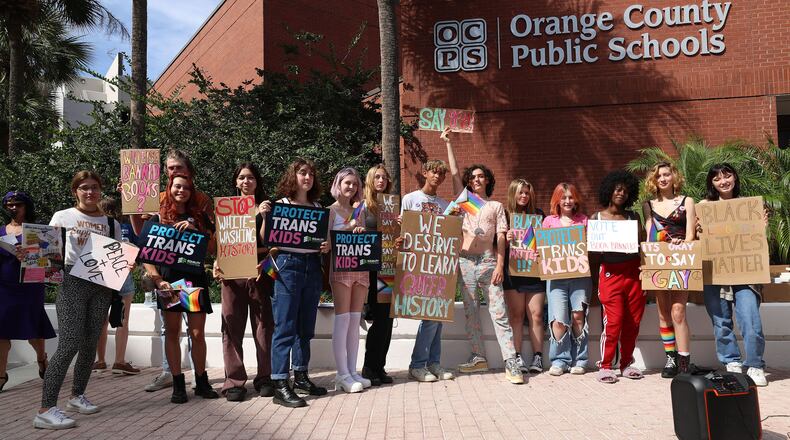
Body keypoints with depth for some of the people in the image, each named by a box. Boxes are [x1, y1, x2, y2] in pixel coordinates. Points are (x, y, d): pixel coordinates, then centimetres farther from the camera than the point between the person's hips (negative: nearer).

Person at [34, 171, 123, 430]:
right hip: (71, 282, -3)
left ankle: (77, 396, 24)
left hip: (102, 285, 4)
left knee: (90, 344, 6)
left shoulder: (112, 223, 13)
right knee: (70, 344, -15)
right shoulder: (62, 217, 6)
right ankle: (46, 409, -12)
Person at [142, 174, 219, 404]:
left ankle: (201, 382, 16)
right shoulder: (158, 219, 6)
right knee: (172, 332, 1)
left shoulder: (199, 217, 12)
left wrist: (195, 230, -8)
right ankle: (178, 385, 10)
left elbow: (212, 248, 6)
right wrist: (157, 280, -11)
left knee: (198, 333, 3)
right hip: (169, 280, -1)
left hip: (195, 279, 1)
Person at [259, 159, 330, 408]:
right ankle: (280, 385, -4)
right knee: (285, 327, -6)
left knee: (306, 326, 12)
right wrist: (264, 217, -17)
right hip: (288, 265, -5)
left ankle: (301, 376, 24)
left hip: (312, 266, 6)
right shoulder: (281, 205, 0)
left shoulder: (318, 207, 15)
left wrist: (327, 246, -2)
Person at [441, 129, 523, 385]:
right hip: (466, 261, 2)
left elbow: (501, 238, 4)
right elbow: (454, 173, 6)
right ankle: (478, 358, 15)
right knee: (470, 312, 5)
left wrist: (500, 265, -6)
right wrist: (448, 144, 3)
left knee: (499, 313, -6)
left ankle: (511, 363, -8)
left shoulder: (496, 206, 11)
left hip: (489, 262, -2)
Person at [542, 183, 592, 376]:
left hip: (579, 273, 0)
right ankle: (559, 360, 3)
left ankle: (579, 359, 5)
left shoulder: (583, 220, 13)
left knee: (578, 315, -8)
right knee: (558, 319, -9)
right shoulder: (549, 221, 12)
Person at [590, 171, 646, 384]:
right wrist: (601, 252, -14)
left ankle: (626, 363, 20)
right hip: (610, 273, -2)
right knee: (613, 321, -8)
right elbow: (591, 253, 6)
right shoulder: (596, 218, 6)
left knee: (632, 322, 5)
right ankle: (605, 366, 5)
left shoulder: (633, 217, 11)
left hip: (633, 273, 2)